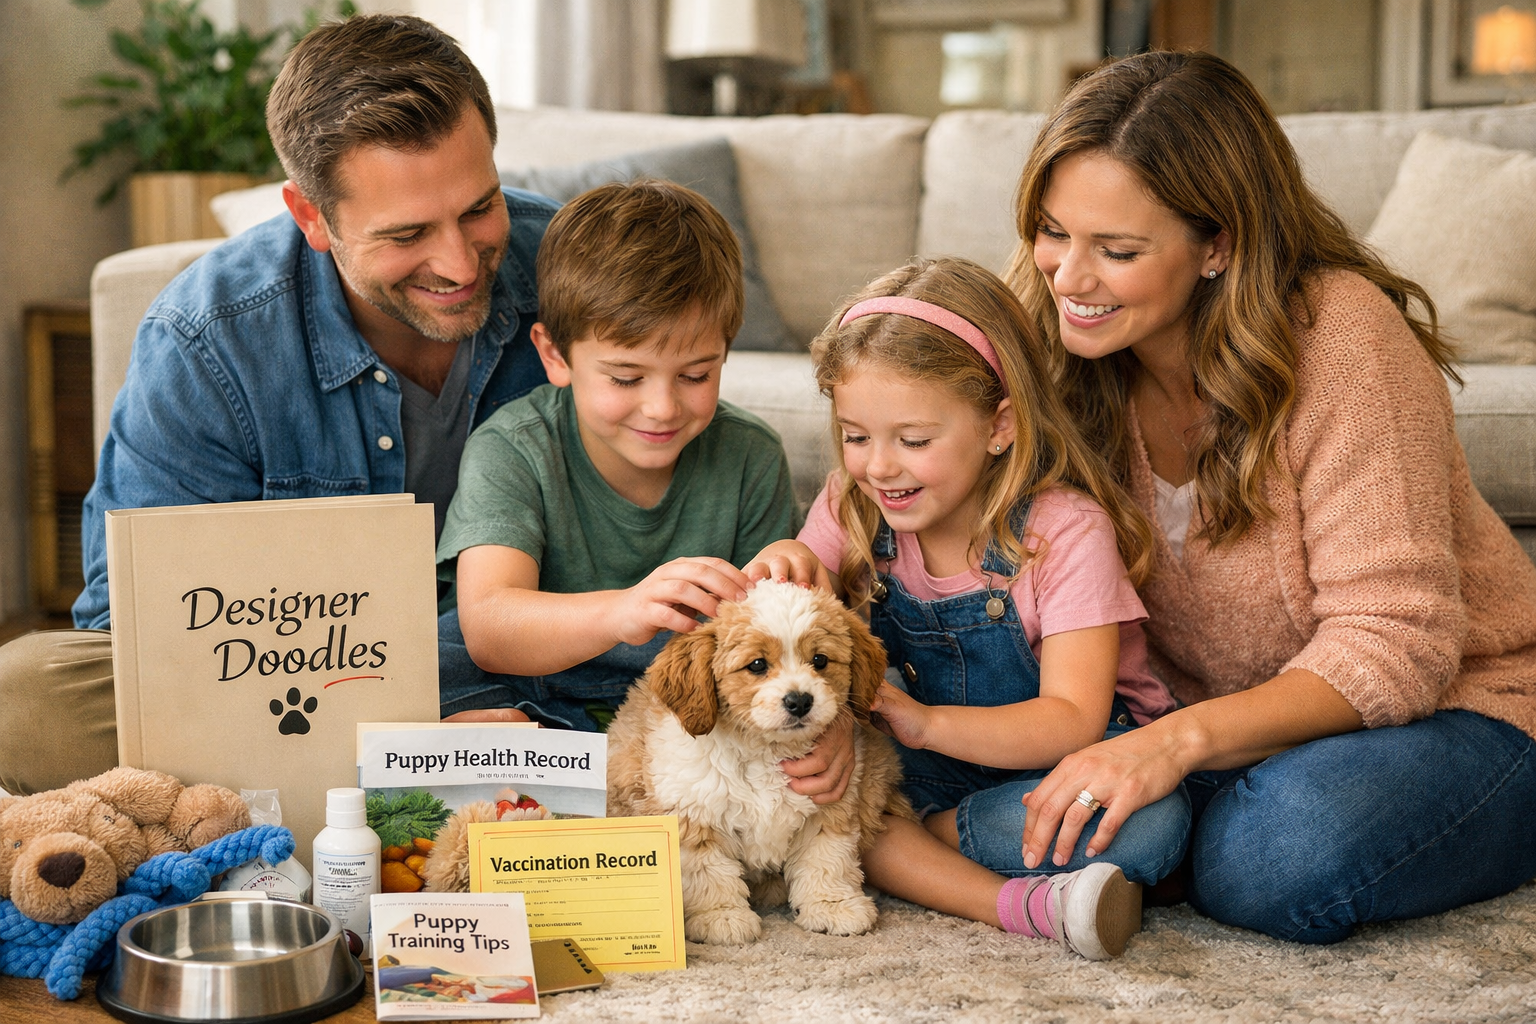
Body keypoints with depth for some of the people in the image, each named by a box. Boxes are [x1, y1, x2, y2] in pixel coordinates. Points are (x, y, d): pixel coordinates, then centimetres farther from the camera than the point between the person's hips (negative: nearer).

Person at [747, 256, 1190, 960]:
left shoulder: (1066, 531, -19)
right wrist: (783, 573, -29)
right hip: (924, 767, 4)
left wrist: (927, 722, -42)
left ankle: (914, 833, -18)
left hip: (1059, 765, -4)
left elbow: (1072, 720, -26)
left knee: (1151, 821, -35)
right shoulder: (853, 507, -4)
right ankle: (1019, 902, -31)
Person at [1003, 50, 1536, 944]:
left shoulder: (1339, 335, -22)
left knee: (1279, 859, -33)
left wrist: (1180, 739, -38)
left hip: (1453, 706, -3)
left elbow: (1393, 645, -23)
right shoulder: (1059, 344, -6)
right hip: (1216, 727, 4)